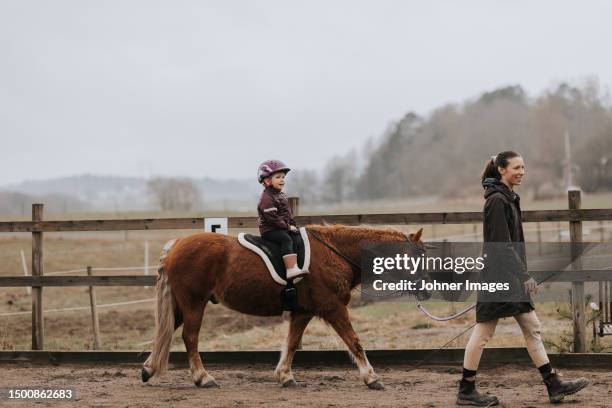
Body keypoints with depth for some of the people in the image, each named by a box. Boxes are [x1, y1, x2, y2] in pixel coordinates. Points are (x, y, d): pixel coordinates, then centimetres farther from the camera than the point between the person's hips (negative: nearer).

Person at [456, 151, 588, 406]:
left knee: (532, 328, 8)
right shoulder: (497, 201, -16)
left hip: (512, 278, 10)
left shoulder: (509, 198, 14)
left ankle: (553, 385, 10)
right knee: (483, 333, -2)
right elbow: (501, 245, -21)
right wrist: (524, 276, -22)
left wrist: (522, 275, 20)